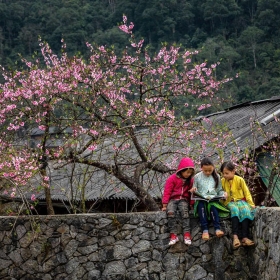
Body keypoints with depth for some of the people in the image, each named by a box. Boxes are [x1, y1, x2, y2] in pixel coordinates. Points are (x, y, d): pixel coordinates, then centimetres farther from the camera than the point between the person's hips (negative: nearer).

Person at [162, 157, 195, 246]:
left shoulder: (190, 180, 11)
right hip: (173, 200, -1)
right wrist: (165, 205, -7)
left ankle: (187, 234, -39)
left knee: (184, 211, -32)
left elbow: (190, 193, 17)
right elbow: (167, 192, -1)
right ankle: (173, 235, -34)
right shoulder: (172, 178, -1)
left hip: (184, 200, 1)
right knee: (170, 212, -32)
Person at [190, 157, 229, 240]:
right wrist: (193, 190, -9)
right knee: (201, 205, -35)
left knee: (213, 205, -34)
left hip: (213, 199, 1)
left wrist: (223, 194, -3)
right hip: (201, 199, -1)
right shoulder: (197, 177, 10)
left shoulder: (216, 177, 14)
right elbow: (195, 189, 14)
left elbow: (219, 190, 18)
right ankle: (205, 230, -42)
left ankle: (217, 228, -44)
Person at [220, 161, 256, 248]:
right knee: (235, 209, -37)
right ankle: (235, 236, -49)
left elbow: (247, 193, 4)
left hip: (241, 200, 0)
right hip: (230, 202, 0)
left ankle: (244, 237, -41)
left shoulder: (240, 180, 1)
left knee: (245, 210, -35)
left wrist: (251, 203, -6)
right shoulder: (222, 181, 7)